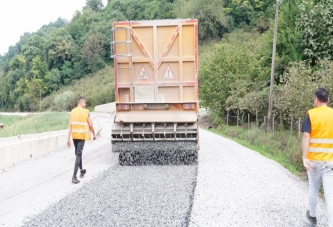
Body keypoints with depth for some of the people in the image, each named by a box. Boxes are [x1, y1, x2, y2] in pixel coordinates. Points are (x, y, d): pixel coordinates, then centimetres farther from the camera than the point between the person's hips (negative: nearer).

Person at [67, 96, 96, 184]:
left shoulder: (72, 111, 5)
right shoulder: (86, 112, -8)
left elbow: (70, 126, 2)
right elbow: (90, 125, -5)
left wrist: (68, 139, 4)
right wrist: (94, 134, 11)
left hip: (74, 136, 5)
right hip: (82, 136, -5)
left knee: (78, 153, 20)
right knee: (78, 155, -5)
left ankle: (81, 171, 37)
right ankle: (74, 176, -12)